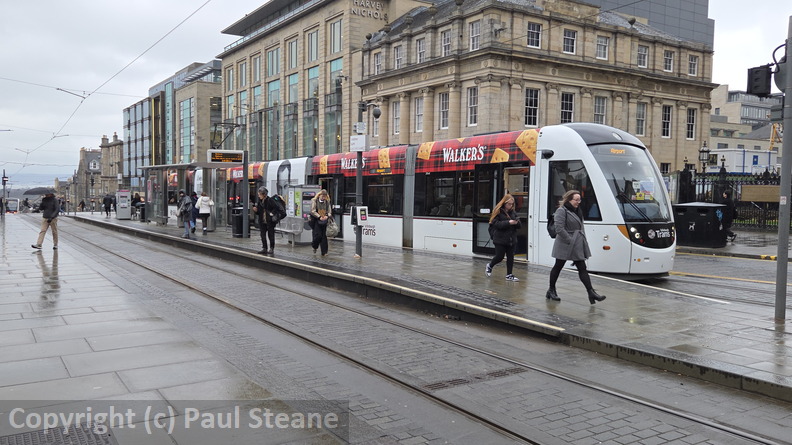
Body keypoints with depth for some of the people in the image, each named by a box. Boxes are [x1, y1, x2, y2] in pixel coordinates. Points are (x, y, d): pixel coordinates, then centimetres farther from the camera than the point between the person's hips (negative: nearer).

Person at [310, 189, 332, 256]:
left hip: (324, 221, 3)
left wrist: (327, 216, -14)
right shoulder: (314, 201, 0)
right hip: (316, 221, -3)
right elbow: (313, 211, -7)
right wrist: (319, 217, -18)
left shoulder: (327, 202, 9)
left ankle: (324, 252, 7)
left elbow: (329, 211, 8)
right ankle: (314, 246, 17)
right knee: (318, 235, -12)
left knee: (324, 236, 1)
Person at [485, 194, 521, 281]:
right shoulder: (498, 212, -7)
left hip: (511, 239, 5)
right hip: (500, 239, -5)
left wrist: (516, 222, -12)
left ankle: (509, 275, 14)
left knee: (510, 257, 6)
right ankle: (489, 266, 29)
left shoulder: (513, 212, 9)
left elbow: (519, 226, 11)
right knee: (499, 257, 1)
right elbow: (497, 224, -17)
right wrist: (508, 222, -24)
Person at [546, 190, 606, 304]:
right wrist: (570, 240, -19)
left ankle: (591, 292, -2)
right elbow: (559, 229, -20)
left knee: (582, 268, 2)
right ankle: (551, 290, 19)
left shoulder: (578, 211, 14)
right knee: (558, 267, 6)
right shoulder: (561, 211, -13)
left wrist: (583, 239, 8)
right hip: (565, 245, -8)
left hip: (577, 245, 8)